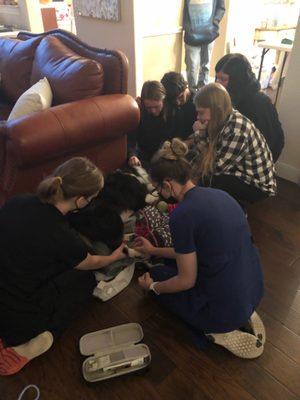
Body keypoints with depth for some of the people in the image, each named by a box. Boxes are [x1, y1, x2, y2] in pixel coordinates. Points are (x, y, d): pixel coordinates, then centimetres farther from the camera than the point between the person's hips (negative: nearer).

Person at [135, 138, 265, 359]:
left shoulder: (182, 215, -23)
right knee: (172, 266, 28)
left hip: (226, 307, -7)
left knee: (157, 274, 16)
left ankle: (220, 331, 5)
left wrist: (153, 286, 6)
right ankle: (244, 316, 14)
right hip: (254, 291, 8)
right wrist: (154, 250, 24)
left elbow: (187, 281, -14)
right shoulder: (218, 194, 2)